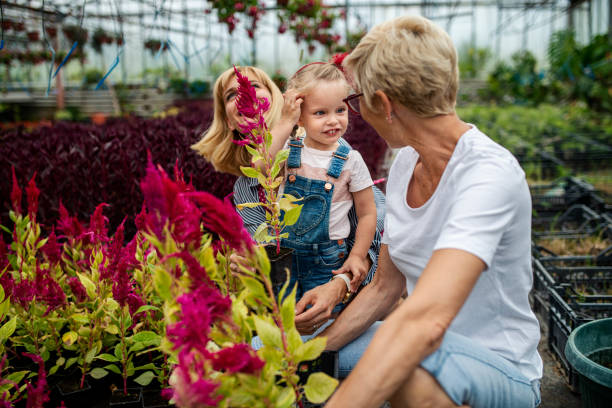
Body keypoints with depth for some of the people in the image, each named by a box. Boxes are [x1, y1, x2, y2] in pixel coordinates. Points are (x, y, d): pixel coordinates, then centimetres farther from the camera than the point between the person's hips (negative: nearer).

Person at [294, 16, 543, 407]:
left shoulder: (490, 174, -26)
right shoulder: (406, 162, 0)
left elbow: (426, 320, -40)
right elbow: (385, 287, 7)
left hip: (500, 369, -6)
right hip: (431, 346, 7)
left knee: (409, 371, -38)